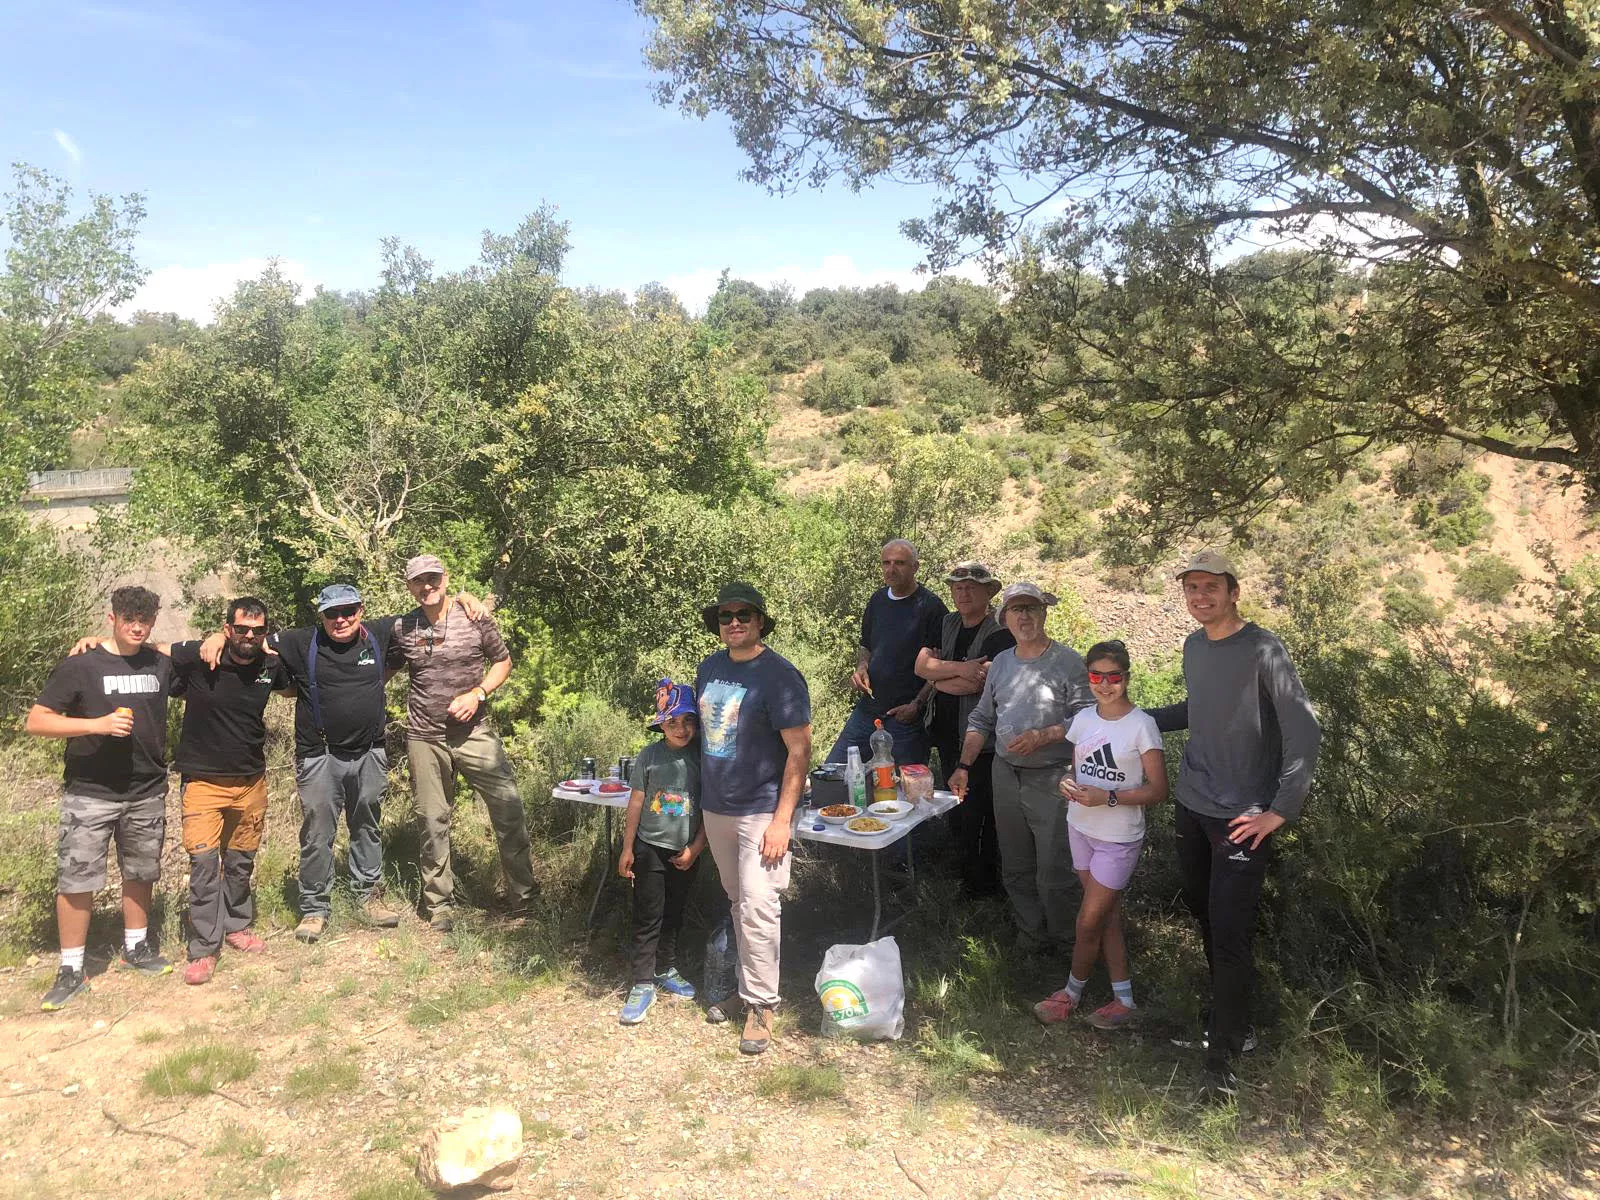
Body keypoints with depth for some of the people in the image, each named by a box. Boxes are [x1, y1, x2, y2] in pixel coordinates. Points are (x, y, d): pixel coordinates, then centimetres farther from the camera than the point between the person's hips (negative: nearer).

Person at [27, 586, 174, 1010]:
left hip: (147, 793, 4)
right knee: (76, 880, -2)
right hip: (90, 795, -3)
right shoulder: (81, 666, -8)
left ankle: (136, 949, 32)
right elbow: (35, 721, -9)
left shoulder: (162, 665, 3)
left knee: (140, 873, 15)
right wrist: (97, 724, -23)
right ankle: (71, 972, 11)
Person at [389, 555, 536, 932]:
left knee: (509, 810, -6)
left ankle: (524, 899, 8)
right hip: (425, 737, 2)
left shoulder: (476, 618, -3)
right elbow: (386, 669, 20)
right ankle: (439, 905, 23)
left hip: (474, 731, -1)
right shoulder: (402, 628, 3)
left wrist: (478, 693, -9)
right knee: (432, 821, 8)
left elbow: (502, 661, 6)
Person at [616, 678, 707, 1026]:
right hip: (650, 848, -1)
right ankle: (643, 985, 10)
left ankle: (666, 969, 36)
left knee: (674, 914, 18)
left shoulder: (702, 757, -6)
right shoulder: (650, 756, -7)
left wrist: (695, 849, -6)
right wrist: (627, 849, 0)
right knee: (647, 917, 2)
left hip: (686, 852, 2)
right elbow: (636, 802, -2)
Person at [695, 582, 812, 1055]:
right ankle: (748, 979, 30)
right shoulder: (708, 669, 7)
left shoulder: (778, 675, -14)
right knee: (737, 902, 16)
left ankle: (761, 1003, 6)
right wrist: (701, 797, 15)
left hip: (760, 811, -6)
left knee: (757, 908, -7)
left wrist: (781, 819, -19)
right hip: (715, 808, 6)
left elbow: (799, 751, -15)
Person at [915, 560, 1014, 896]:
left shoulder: (1000, 634, -14)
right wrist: (959, 668, -19)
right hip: (948, 732, 7)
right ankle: (966, 872, 32)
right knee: (955, 807, 17)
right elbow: (920, 664, -4)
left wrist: (937, 677, -8)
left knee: (979, 810, 1)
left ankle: (985, 881, 16)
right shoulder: (947, 625, 8)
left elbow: (975, 683, -23)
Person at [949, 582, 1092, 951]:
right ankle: (1030, 934, 29)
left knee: (1052, 871, -1)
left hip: (1051, 779, -6)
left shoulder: (1067, 661, -7)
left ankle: (1058, 942, 18)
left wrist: (1042, 737, -22)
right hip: (1005, 775, 6)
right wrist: (964, 765, 8)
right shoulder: (1000, 663, 11)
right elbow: (981, 719, 16)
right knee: (1015, 868, 14)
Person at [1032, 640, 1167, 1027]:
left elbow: (1157, 790, -13)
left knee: (1088, 922, 2)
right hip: (1081, 829, 6)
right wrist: (1067, 784, -8)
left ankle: (1072, 992, 24)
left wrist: (1108, 797, -23)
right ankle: (1123, 1000, 26)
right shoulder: (1083, 719, 2)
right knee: (1108, 917, 14)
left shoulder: (1141, 725, -15)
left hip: (1119, 839, -5)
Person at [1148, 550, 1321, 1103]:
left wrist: (1281, 810, -16)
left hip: (1242, 818, -6)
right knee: (1202, 914, 14)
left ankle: (1223, 1051, 8)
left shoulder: (1263, 650, -14)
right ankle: (1230, 1015, 34)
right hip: (1191, 808, 6)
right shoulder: (1193, 646, 6)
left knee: (1229, 933, -6)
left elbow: (1304, 733, -14)